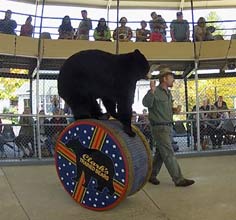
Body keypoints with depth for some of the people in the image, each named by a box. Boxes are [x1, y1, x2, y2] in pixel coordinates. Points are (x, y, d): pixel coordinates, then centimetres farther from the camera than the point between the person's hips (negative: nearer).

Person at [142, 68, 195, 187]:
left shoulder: (168, 93, 15)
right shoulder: (155, 92, -14)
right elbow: (146, 103, -30)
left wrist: (174, 110, 3)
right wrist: (152, 91, -45)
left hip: (168, 127, 9)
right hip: (159, 128, -9)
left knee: (160, 153, 15)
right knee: (169, 154, -4)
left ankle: (151, 175, 27)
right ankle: (179, 180, 2)